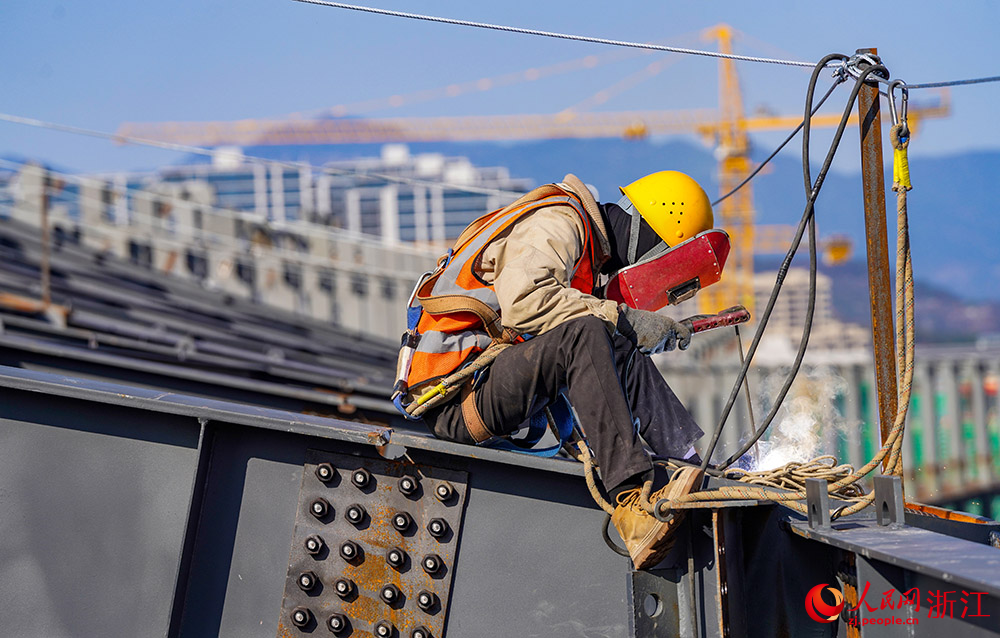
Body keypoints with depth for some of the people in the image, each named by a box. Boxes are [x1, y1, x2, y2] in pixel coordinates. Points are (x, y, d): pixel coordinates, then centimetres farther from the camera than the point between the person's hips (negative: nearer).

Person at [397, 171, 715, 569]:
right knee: (583, 334, -28)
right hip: (452, 400, -9)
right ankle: (631, 504, -38)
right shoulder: (558, 223, -9)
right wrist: (622, 319, -20)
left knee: (621, 348, 0)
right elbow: (524, 302, -26)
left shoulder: (592, 250, 22)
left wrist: (654, 333, 6)